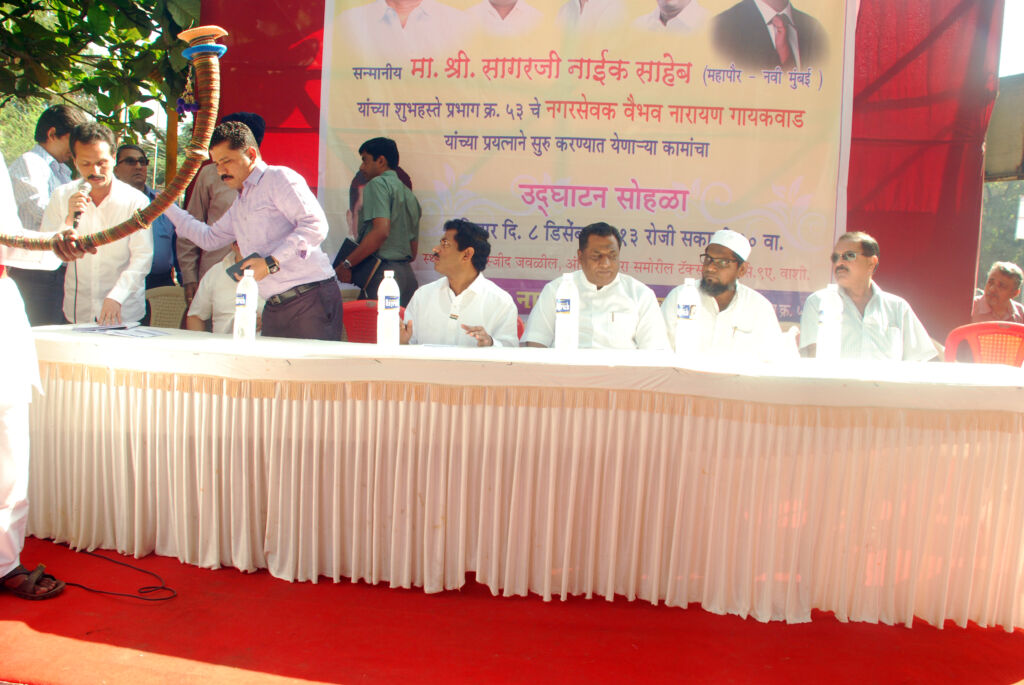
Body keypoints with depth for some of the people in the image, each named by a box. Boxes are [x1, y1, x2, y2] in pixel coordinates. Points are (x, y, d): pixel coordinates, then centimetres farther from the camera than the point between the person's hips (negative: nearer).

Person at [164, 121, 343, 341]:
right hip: (274, 307, 8)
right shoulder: (239, 207, 25)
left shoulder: (279, 178, -2)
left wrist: (272, 262, -20)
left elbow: (315, 225, -15)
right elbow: (209, 238, 40)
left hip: (310, 300, -8)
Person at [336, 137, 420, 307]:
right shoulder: (409, 195, 22)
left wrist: (346, 264, -15)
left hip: (383, 274, -9)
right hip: (408, 274, 9)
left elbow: (381, 231, -19)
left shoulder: (378, 183, -3)